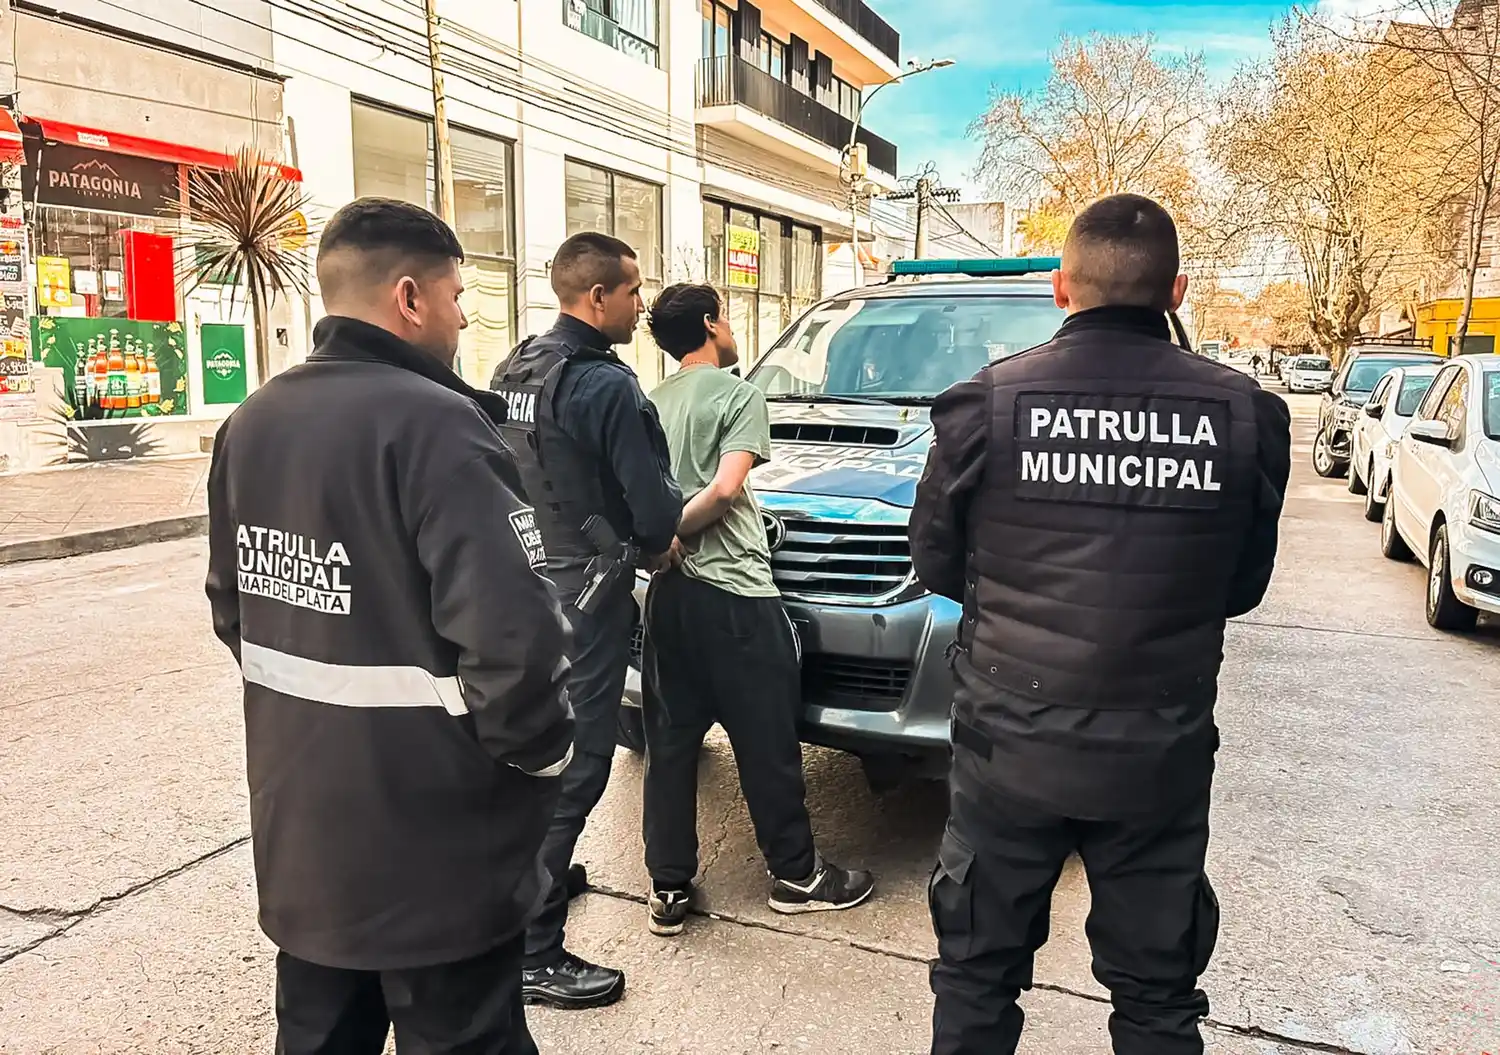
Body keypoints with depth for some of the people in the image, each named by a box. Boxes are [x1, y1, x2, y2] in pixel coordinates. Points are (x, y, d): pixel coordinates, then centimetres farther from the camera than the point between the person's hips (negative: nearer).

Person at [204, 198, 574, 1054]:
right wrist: (542, 757, -12)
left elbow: (234, 608, 14)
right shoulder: (432, 425, -22)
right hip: (434, 846, -7)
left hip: (298, 829, 8)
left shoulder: (251, 424, 5)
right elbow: (514, 639, -30)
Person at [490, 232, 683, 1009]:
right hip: (583, 592, -9)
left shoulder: (515, 367, 8)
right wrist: (656, 545, 4)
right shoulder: (606, 385, -20)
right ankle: (535, 956, 8)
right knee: (575, 762, -1)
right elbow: (655, 514, -19)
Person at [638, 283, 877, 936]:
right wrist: (673, 532, -6)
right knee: (766, 742, 7)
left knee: (670, 741, 12)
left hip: (668, 591, 7)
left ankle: (667, 889, 18)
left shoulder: (652, 403, 13)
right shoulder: (738, 395, -5)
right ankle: (796, 876, 21)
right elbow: (724, 490, -16)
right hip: (732, 592, -6)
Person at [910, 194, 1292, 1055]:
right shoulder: (1247, 415, -8)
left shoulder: (987, 403, -12)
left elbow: (936, 566, 0)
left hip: (1009, 748, -1)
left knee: (977, 980, 18)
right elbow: (1243, 588, 4)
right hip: (1162, 755, 1)